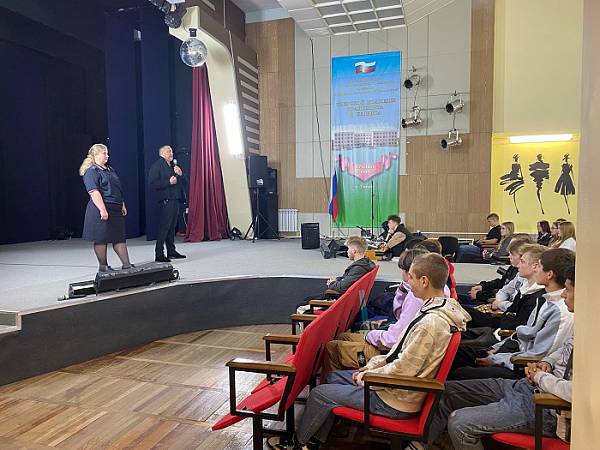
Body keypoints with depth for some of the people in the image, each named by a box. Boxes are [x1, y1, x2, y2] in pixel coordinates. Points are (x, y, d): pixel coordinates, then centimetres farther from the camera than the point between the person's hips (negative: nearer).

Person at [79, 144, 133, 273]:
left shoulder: (110, 170, 18)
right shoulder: (91, 172, -8)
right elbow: (94, 192, -18)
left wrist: (122, 205, 18)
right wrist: (102, 209, -25)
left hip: (116, 209, 8)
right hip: (102, 210, -8)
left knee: (120, 237, 7)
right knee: (101, 239, 1)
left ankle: (126, 264, 10)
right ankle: (103, 266, 11)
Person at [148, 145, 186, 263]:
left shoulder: (172, 166, 22)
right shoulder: (157, 166, -3)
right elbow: (153, 183, -14)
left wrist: (180, 174, 6)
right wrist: (169, 182, -19)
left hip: (175, 199, 8)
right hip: (165, 201, -8)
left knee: (172, 227, 12)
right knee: (164, 227, -9)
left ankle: (171, 251, 19)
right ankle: (159, 255, -6)